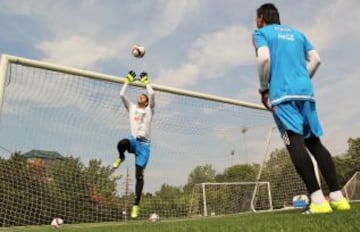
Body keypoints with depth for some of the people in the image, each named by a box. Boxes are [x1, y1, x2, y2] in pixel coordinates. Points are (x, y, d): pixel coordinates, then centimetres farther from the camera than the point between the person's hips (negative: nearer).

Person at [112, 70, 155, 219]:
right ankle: (121, 158, -1)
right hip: (133, 140, 1)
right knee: (122, 143, -38)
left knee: (139, 175, -4)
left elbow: (152, 94, -1)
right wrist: (128, 80, 13)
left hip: (144, 144, -1)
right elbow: (122, 95, 10)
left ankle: (136, 204, 2)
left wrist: (145, 81, 11)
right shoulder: (132, 107, 18)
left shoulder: (149, 109, 13)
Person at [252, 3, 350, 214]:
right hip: (306, 92, 6)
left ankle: (318, 200, -19)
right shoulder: (296, 32, 26)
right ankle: (338, 197, 3)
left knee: (296, 143, -12)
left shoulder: (261, 33, 9)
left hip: (282, 94, -6)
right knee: (314, 142, 6)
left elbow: (264, 58, -10)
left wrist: (264, 89, -2)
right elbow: (316, 59, 16)